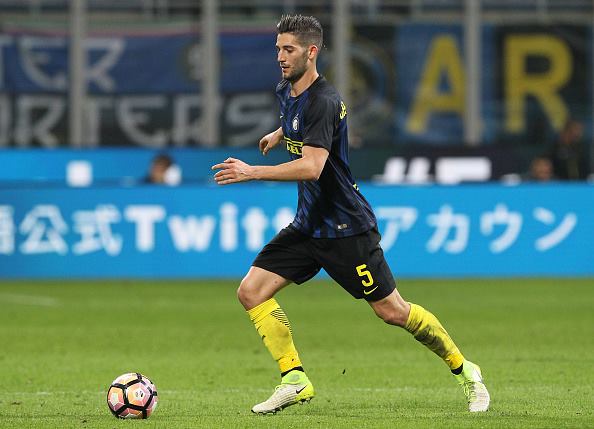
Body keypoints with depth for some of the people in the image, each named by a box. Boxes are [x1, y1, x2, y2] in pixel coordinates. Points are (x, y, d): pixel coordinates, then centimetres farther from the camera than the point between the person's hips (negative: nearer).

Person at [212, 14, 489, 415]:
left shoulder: (323, 102, -22)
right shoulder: (287, 92, 6)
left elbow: (311, 167, -33)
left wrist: (252, 172, -35)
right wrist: (278, 135, 43)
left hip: (345, 227, -9)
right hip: (308, 224, 9)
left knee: (393, 311, -4)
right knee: (251, 291, -5)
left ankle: (464, 371, 14)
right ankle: (294, 379, -4)